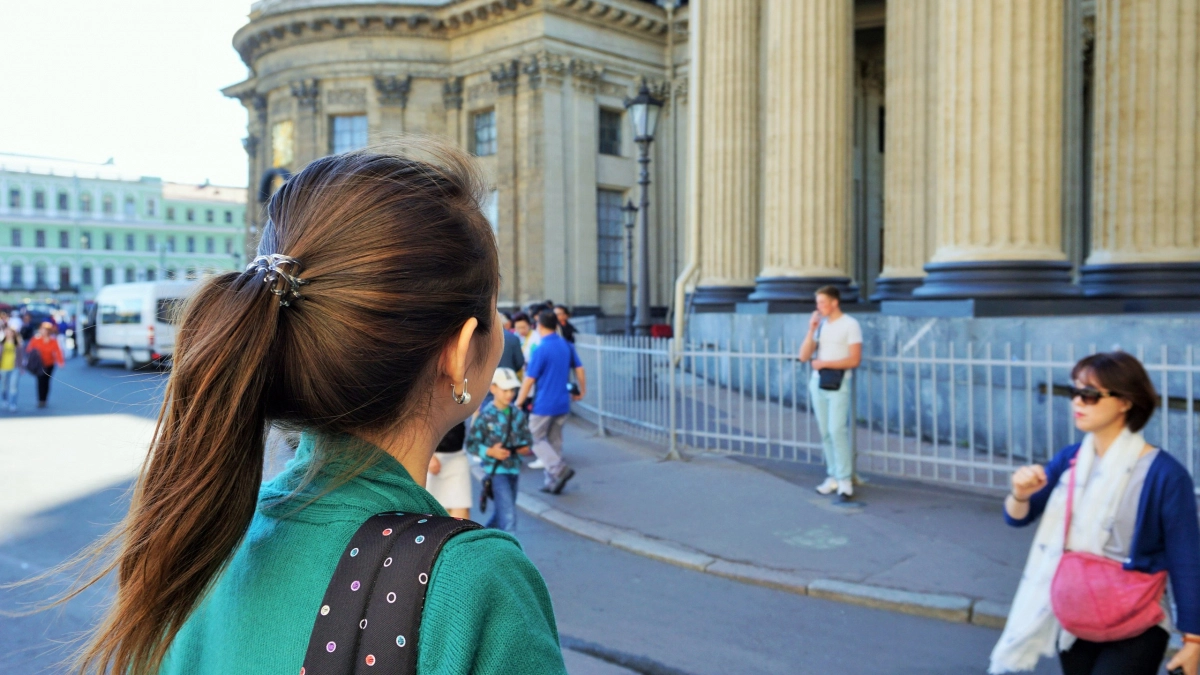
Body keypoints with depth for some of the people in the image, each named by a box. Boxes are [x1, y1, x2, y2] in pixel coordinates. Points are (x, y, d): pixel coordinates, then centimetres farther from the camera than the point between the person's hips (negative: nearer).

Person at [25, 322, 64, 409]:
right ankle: (40, 400, 4)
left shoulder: (53, 341, -8)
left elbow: (57, 351, -15)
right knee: (40, 381, -4)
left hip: (49, 364, 0)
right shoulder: (36, 339, -8)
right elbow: (29, 349, -2)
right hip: (38, 364, 0)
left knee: (46, 381, 5)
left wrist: (60, 361, -29)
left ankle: (44, 400, 14)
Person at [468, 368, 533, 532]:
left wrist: (525, 447, -10)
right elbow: (471, 443, -9)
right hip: (495, 470, -6)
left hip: (513, 470, 6)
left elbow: (527, 439, 12)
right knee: (508, 514, -14)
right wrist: (490, 451, -23)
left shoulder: (518, 415, 5)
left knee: (500, 513, 19)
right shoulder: (486, 415, -10)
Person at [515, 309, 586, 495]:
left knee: (535, 438, 6)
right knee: (555, 440, 14)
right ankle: (552, 481, 16)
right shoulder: (567, 346, 3)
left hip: (544, 405, -6)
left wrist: (518, 403, -5)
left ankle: (559, 469, -11)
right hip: (563, 403, 7)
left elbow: (529, 380, -14)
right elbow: (579, 369, 9)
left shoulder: (541, 350, -15)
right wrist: (582, 390, 23)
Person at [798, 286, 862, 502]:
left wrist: (824, 363, -10)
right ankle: (833, 477, 13)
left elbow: (854, 360, -10)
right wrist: (811, 330, -2)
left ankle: (845, 482, -8)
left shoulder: (850, 325, -3)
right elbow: (803, 356, 8)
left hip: (838, 385, -6)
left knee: (837, 431, -12)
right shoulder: (820, 324, 13)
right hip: (817, 384, 6)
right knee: (825, 433, 6)